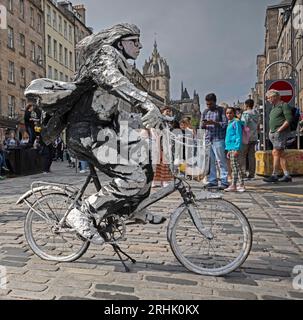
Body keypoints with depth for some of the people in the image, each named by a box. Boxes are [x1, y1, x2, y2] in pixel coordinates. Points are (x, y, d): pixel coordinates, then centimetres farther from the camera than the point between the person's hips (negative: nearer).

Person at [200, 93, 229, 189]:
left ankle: (224, 182, 0)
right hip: (208, 139, 5)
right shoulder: (205, 112, 16)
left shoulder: (221, 110, 2)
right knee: (210, 161, 6)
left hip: (218, 139, -5)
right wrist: (203, 124, -7)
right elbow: (201, 126, 17)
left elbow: (225, 124, -6)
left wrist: (214, 123, -19)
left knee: (221, 161, -5)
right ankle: (212, 180, 14)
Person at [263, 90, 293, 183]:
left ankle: (274, 175, -10)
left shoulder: (284, 105, -5)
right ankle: (287, 176, 11)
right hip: (273, 133, 9)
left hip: (281, 133, -9)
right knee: (281, 154, 7)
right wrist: (270, 130, 14)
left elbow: (289, 119, -14)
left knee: (276, 153, -12)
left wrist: (279, 130, -17)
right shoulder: (274, 107, 21)